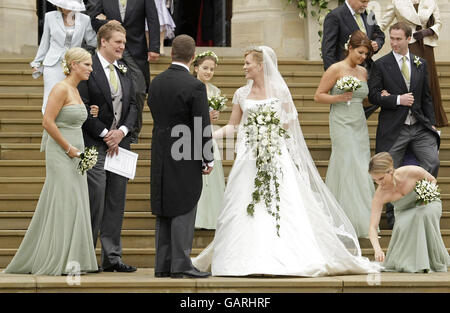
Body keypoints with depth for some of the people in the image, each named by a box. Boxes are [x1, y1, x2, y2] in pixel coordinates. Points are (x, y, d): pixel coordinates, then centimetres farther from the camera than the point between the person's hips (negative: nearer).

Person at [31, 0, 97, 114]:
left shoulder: (84, 19, 5)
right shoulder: (50, 17, 5)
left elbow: (92, 41, 8)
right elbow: (45, 42, 14)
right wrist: (36, 63, 14)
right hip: (54, 65, 0)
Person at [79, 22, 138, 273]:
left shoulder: (124, 71, 14)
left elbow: (133, 106, 13)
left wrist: (122, 131, -4)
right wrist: (105, 134, -12)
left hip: (120, 143, 6)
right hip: (95, 145, -6)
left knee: (116, 202, 7)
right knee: (95, 201, -6)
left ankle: (112, 257, 12)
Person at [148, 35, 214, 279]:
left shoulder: (156, 82, 5)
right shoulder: (194, 86, -15)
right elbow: (203, 127, -14)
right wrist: (208, 159, -5)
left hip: (160, 157, 6)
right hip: (186, 158, -6)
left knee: (164, 212, 12)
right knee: (183, 211, -1)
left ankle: (162, 265, 14)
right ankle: (180, 264, -2)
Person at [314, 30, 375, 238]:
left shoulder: (363, 72, 13)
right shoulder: (336, 69, -6)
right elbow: (318, 96, -4)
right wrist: (338, 98, -19)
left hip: (360, 125, 7)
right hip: (342, 125, -7)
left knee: (361, 171, 3)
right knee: (349, 170, -11)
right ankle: (352, 222, -9)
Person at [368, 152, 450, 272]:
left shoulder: (412, 172, -31)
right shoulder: (380, 195, -28)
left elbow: (432, 180, -8)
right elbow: (373, 227, -30)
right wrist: (377, 249, -46)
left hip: (429, 205, -1)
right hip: (405, 213, 1)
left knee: (424, 214, -37)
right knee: (402, 225, -35)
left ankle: (436, 263, -21)